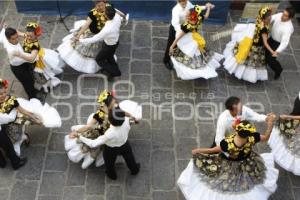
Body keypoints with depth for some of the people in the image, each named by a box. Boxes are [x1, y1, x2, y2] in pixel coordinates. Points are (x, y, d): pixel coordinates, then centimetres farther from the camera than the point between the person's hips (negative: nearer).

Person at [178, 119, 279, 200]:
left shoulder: (227, 143, -43)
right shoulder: (252, 138, -35)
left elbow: (212, 150, -26)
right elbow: (266, 137, -14)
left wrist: (197, 151, -11)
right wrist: (270, 123, -8)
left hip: (228, 167, -3)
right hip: (246, 166, 3)